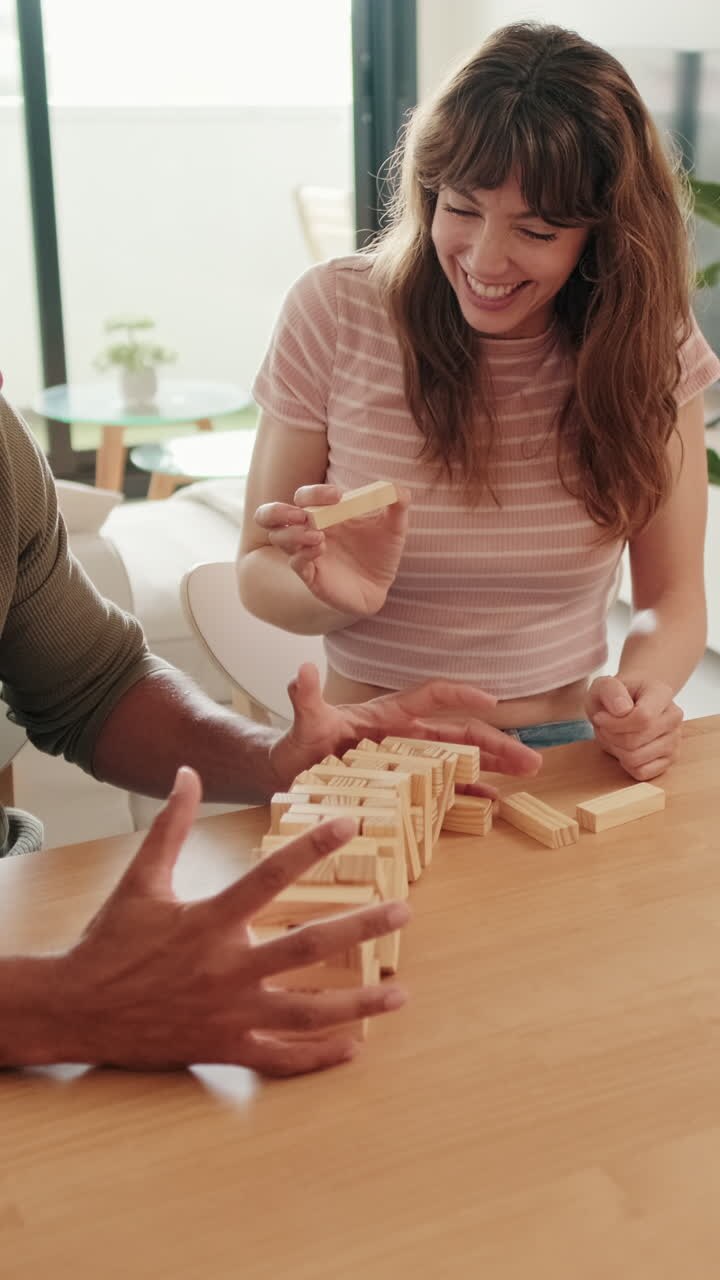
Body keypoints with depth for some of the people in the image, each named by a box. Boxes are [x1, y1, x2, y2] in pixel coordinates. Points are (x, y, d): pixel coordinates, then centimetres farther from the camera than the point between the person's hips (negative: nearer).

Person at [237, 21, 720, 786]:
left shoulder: (650, 349, -4)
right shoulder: (333, 314, -9)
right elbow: (259, 571, -1)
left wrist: (644, 690, -21)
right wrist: (334, 594, -24)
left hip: (560, 753, 2)